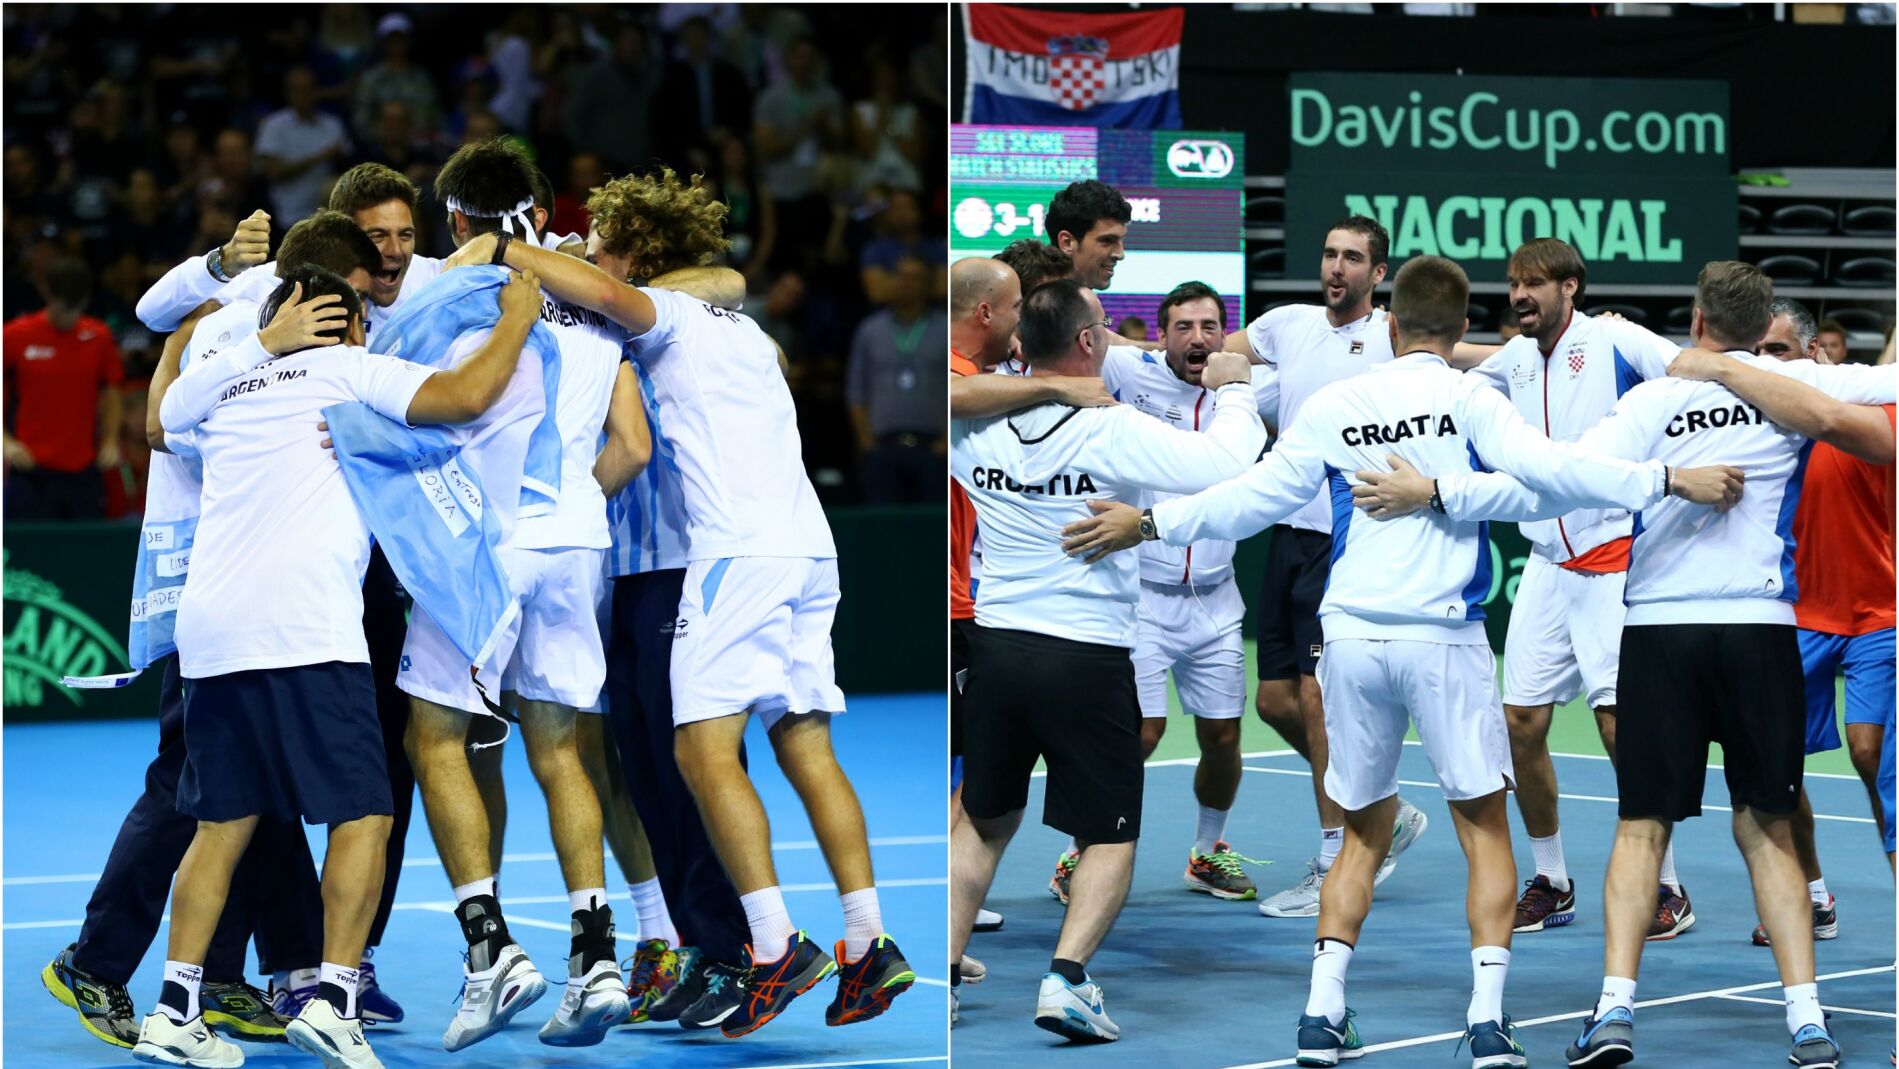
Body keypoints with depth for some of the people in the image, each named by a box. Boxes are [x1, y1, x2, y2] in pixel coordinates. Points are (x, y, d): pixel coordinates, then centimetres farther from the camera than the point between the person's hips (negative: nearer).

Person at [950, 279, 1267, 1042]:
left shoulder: (977, 426, -2)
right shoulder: (1111, 431, -16)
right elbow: (1228, 464, -19)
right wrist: (1232, 390, -1)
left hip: (995, 644, 4)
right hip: (1087, 657, -4)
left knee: (983, 823, 19)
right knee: (1109, 837, 7)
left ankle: (943, 977, 14)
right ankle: (1065, 979, -11)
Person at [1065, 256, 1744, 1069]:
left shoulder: (1332, 406, 6)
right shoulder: (1465, 399, -3)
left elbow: (1255, 498, 8)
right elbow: (1547, 466, -15)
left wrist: (1148, 524, 19)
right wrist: (1668, 481, -13)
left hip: (1352, 636, 3)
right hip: (1442, 637, -3)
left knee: (1364, 831, 15)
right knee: (1484, 826, 6)